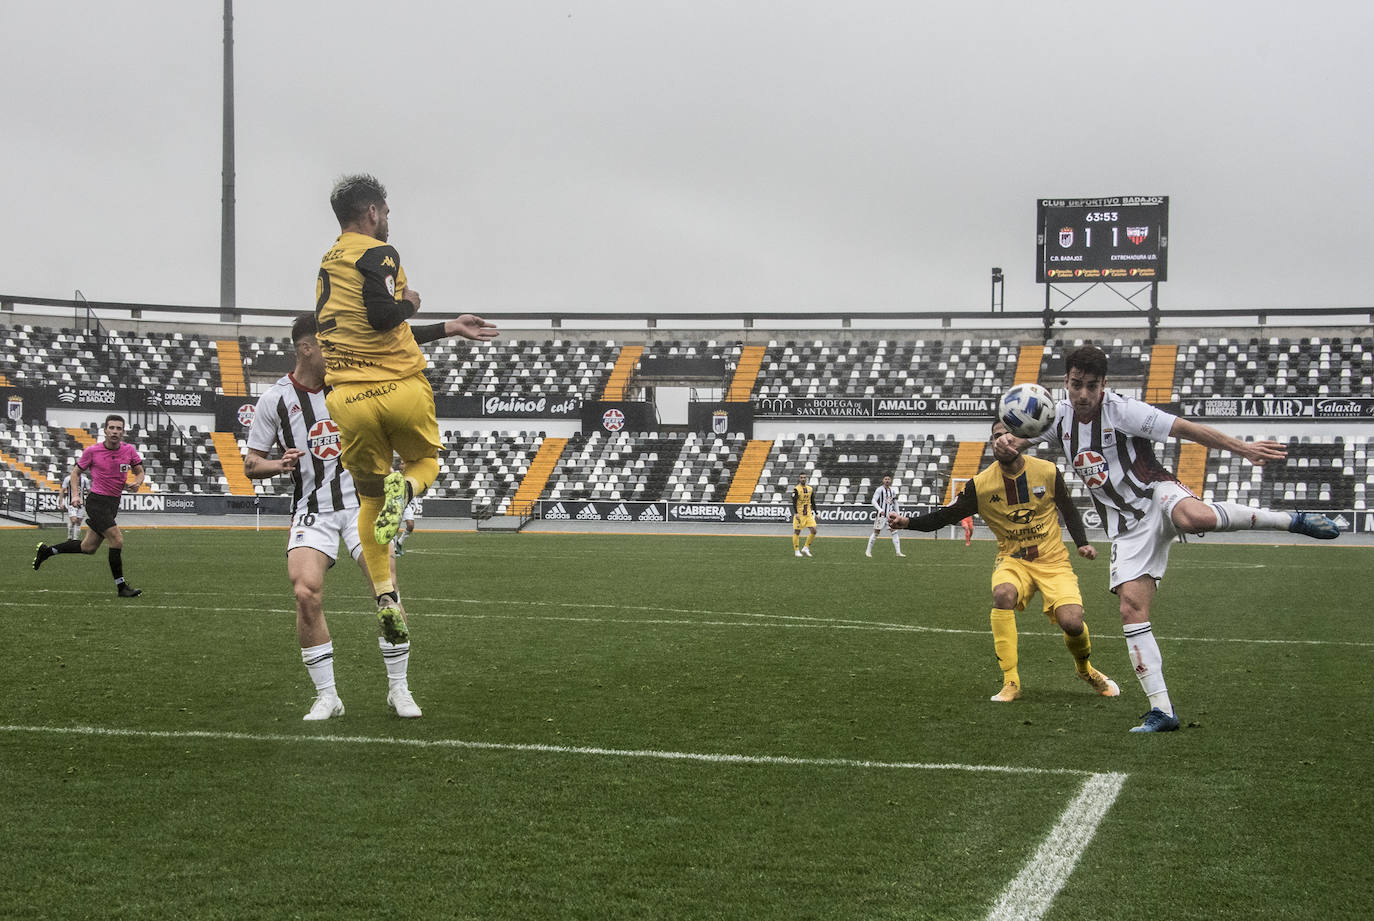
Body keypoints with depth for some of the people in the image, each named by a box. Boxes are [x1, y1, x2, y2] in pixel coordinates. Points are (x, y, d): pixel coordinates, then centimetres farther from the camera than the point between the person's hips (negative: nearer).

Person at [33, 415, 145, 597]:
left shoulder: (129, 450, 1)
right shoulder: (92, 451, -8)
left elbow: (140, 472, 11)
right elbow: (76, 472, 5)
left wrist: (136, 483, -11)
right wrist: (75, 495, -8)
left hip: (113, 503, 6)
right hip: (96, 501, -6)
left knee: (88, 547, 13)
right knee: (117, 540, -17)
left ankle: (46, 550, 34)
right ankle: (121, 587, -7)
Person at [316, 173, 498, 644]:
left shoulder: (328, 264, 19)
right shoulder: (378, 253, -6)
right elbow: (382, 315, -22)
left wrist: (451, 328, 26)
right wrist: (409, 301, 0)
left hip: (348, 399, 5)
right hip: (401, 389, -5)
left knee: (370, 498, 16)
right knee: (426, 460, 23)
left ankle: (385, 595, 4)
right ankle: (405, 488, -13)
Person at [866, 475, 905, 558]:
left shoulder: (893, 491, 12)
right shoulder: (879, 490, -5)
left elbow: (895, 503, 20)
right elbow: (874, 501, -13)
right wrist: (880, 510, -26)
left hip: (890, 514, 5)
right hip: (880, 514, -5)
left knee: (894, 532, -2)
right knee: (876, 532, -1)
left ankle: (898, 552, -1)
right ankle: (868, 551, 11)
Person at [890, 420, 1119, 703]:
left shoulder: (1048, 472, -6)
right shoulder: (981, 484, -8)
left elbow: (1069, 511, 9)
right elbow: (945, 516, -4)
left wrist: (1082, 543, -5)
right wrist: (907, 522, -19)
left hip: (1053, 561, 0)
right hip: (1012, 560, 0)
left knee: (1072, 623, -21)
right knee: (1003, 594, -35)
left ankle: (1085, 668, 18)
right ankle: (1011, 682, -24)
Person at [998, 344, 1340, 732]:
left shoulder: (1120, 409, -12)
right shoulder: (1060, 415, 5)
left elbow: (1185, 428, -14)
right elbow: (1021, 436, 21)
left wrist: (1242, 448, -19)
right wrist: (1011, 440, -4)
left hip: (1157, 494, -5)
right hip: (1127, 528, 5)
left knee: (1194, 517, -42)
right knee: (1131, 607, -11)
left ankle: (1290, 519, -19)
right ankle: (1161, 710, -6)